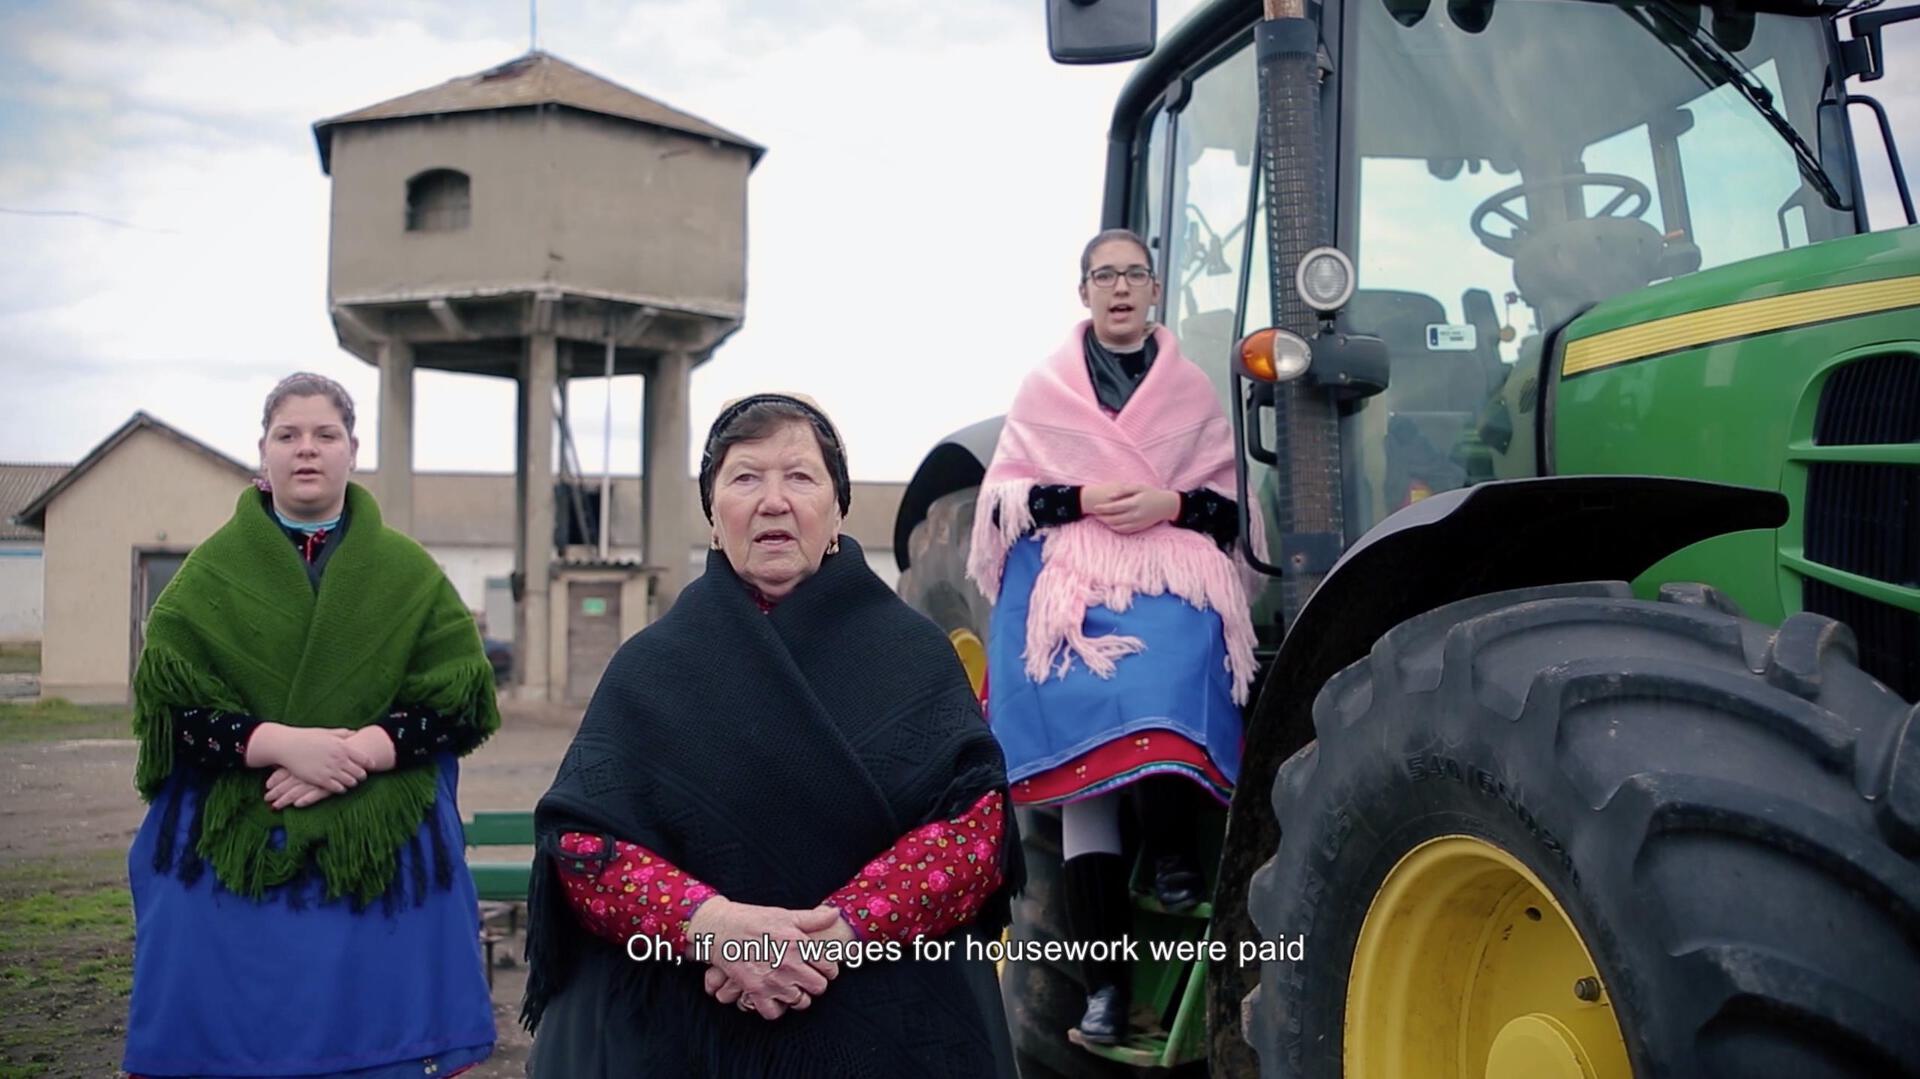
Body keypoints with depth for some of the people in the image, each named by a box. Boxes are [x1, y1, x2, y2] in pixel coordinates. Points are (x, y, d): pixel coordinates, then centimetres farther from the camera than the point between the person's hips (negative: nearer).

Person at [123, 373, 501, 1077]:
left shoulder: (409, 572, 6)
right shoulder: (211, 571, 6)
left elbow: (463, 701, -1)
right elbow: (164, 703, -3)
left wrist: (361, 752, -16)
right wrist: (281, 743, -17)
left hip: (381, 856, 0)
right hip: (232, 853, 0)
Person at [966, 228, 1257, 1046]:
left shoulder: (1190, 388, 14)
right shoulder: (1044, 388, 12)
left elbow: (1234, 501, 13)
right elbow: (1004, 496, 8)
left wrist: (1174, 504, -7)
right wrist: (1079, 500, -8)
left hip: (1172, 579, 1)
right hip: (1068, 582, 0)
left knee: (1163, 696, -33)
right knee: (1087, 759, -11)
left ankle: (1173, 854, -12)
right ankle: (1104, 977, -11)